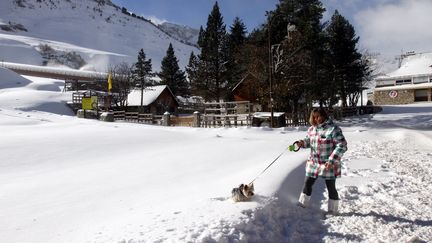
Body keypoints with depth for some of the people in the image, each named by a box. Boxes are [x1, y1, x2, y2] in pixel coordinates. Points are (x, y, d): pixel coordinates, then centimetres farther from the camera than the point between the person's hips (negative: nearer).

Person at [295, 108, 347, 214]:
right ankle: (302, 204, 32)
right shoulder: (312, 129, 3)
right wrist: (302, 143, -7)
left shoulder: (333, 129, -17)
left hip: (329, 164, -6)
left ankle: (333, 210, 26)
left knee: (331, 187, 7)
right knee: (307, 183, 14)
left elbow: (342, 146, -19)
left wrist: (332, 161, -25)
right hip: (313, 162, 6)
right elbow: (308, 141, 18)